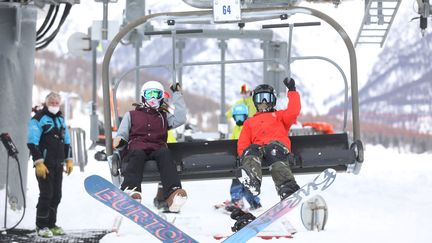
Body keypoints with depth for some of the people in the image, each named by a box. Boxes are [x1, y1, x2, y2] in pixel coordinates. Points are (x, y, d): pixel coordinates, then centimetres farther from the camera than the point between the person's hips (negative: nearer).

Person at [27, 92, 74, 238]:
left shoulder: (60, 119, 17)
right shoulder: (38, 119, -7)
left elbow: (66, 142, 24)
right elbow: (32, 143, -13)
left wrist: (69, 160, 16)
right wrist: (38, 163, -19)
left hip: (58, 165, 7)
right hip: (44, 165, -7)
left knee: (56, 195, 8)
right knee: (46, 195, -9)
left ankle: (51, 224, 17)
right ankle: (41, 226, -3)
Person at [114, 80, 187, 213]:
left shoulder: (164, 116, 30)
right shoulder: (131, 115, 29)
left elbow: (180, 119, 12)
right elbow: (122, 133, 21)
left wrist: (177, 95, 16)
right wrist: (119, 139, -4)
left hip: (157, 149, 0)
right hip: (137, 148, 0)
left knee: (165, 153, -36)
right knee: (137, 155, -37)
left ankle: (173, 194, -59)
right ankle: (131, 190, -64)